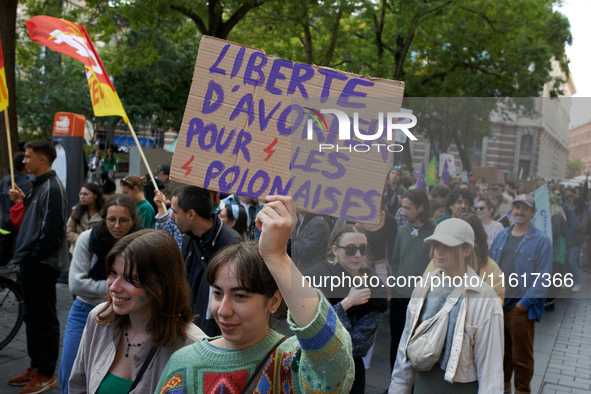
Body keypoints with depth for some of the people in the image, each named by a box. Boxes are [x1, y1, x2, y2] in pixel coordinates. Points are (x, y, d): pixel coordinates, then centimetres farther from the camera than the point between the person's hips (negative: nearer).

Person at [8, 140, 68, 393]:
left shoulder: (52, 188, -18)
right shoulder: (39, 185, 13)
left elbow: (52, 232, -23)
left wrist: (32, 255, -15)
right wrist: (23, 201, 8)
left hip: (42, 265, -10)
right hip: (32, 262, 10)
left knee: (44, 319, 1)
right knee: (32, 317, 18)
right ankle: (36, 366, 30)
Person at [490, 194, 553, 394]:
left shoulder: (541, 241, -6)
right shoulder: (501, 236, 10)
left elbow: (543, 278, -10)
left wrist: (524, 302, -14)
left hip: (522, 309, -5)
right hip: (497, 304, 5)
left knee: (522, 355, 5)